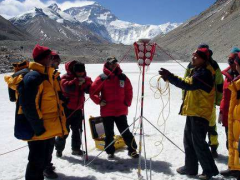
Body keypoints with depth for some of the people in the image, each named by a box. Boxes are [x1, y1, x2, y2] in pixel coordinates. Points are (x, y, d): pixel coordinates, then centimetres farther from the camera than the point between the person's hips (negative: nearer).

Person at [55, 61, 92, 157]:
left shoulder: (84, 79, 6)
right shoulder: (66, 77, -10)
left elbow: (89, 90, -3)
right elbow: (66, 86, -29)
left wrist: (86, 82, -20)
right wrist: (76, 81, -33)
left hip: (78, 108, 5)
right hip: (67, 108, -5)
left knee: (77, 129, 11)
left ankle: (76, 148, 24)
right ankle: (59, 149, 16)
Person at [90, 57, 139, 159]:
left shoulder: (123, 77, 5)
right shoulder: (102, 78, -4)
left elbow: (129, 91, 14)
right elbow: (93, 91, -3)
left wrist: (127, 103, 6)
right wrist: (99, 101, -13)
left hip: (121, 111, 2)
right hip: (106, 111, -1)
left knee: (125, 131, 7)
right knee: (109, 133, 10)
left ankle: (132, 150, 17)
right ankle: (110, 152, 24)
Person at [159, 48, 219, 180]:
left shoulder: (204, 73, -17)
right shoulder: (196, 71, 16)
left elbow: (188, 85, -29)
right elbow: (187, 82, 16)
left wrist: (169, 77, -29)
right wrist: (169, 77, 3)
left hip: (200, 113, -10)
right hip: (193, 112, 10)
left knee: (198, 142, -5)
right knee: (188, 141, 15)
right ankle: (190, 167, 26)